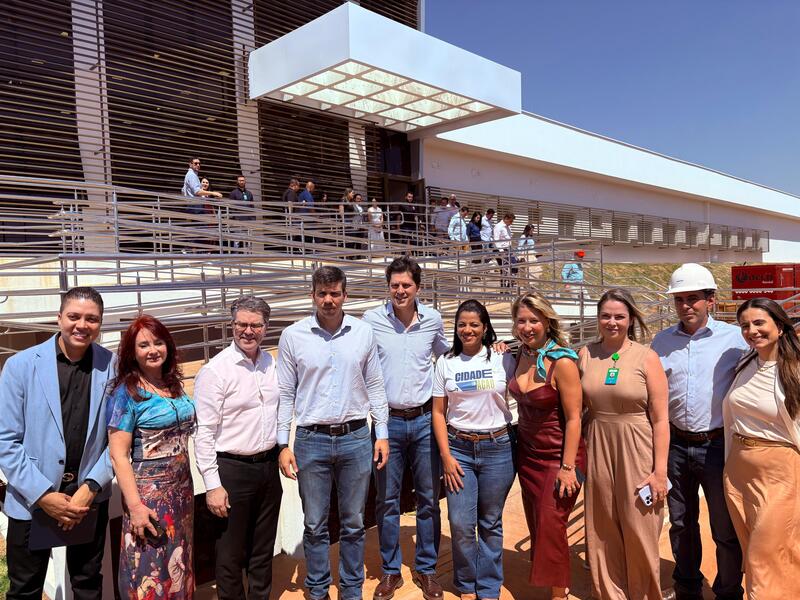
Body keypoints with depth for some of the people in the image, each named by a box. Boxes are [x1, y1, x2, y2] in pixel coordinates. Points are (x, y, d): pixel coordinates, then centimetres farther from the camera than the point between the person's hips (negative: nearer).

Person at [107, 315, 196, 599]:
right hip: (149, 491, -6)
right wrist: (135, 506, -19)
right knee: (150, 572, 6)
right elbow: (118, 455, -14)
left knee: (179, 566, 18)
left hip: (182, 487, 6)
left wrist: (186, 486, 10)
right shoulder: (126, 393, -12)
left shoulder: (175, 384, 5)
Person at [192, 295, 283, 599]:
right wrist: (213, 485, -15)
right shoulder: (215, 370, -14)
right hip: (232, 470, -5)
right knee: (231, 553, 9)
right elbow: (204, 433, -14)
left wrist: (281, 453, 12)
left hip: (268, 466, 6)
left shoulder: (272, 364, 4)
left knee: (263, 549, 20)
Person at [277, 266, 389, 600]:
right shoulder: (293, 336, -3)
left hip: (356, 438, 1)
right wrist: (283, 444, -3)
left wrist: (382, 434, 4)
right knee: (314, 525, 12)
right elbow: (285, 394, 1)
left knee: (353, 524, 14)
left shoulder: (363, 333, 0)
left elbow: (375, 387, 7)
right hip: (311, 440, -1)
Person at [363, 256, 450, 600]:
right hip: (388, 420, -1)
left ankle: (426, 569, 28)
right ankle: (391, 571, 26)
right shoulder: (372, 319, -5)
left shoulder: (433, 319, 1)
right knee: (387, 500, 9)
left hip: (425, 420, 1)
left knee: (428, 499, 10)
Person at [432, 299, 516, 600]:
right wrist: (446, 456, -3)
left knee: (491, 523, 9)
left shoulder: (503, 359, 0)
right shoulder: (445, 363, 3)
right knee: (461, 524, 1)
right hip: (458, 448, 1)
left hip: (497, 448, -1)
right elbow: (438, 412, 3)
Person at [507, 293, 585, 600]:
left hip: (557, 456, -6)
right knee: (536, 527, 15)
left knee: (550, 528, 1)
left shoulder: (562, 362, -19)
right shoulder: (521, 354, 0)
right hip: (527, 453, 6)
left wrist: (568, 467, -17)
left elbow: (573, 419, -16)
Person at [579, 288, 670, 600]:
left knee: (639, 534, 7)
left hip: (636, 452, -3)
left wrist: (660, 471, -9)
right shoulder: (585, 354, 2)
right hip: (598, 450, 3)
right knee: (603, 534, 12)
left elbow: (660, 419, -7)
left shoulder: (646, 357, -7)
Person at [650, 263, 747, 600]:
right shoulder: (662, 341, 5)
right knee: (681, 524, 17)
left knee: (726, 530, 8)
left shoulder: (734, 338, -5)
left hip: (718, 446, -3)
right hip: (676, 445, 3)